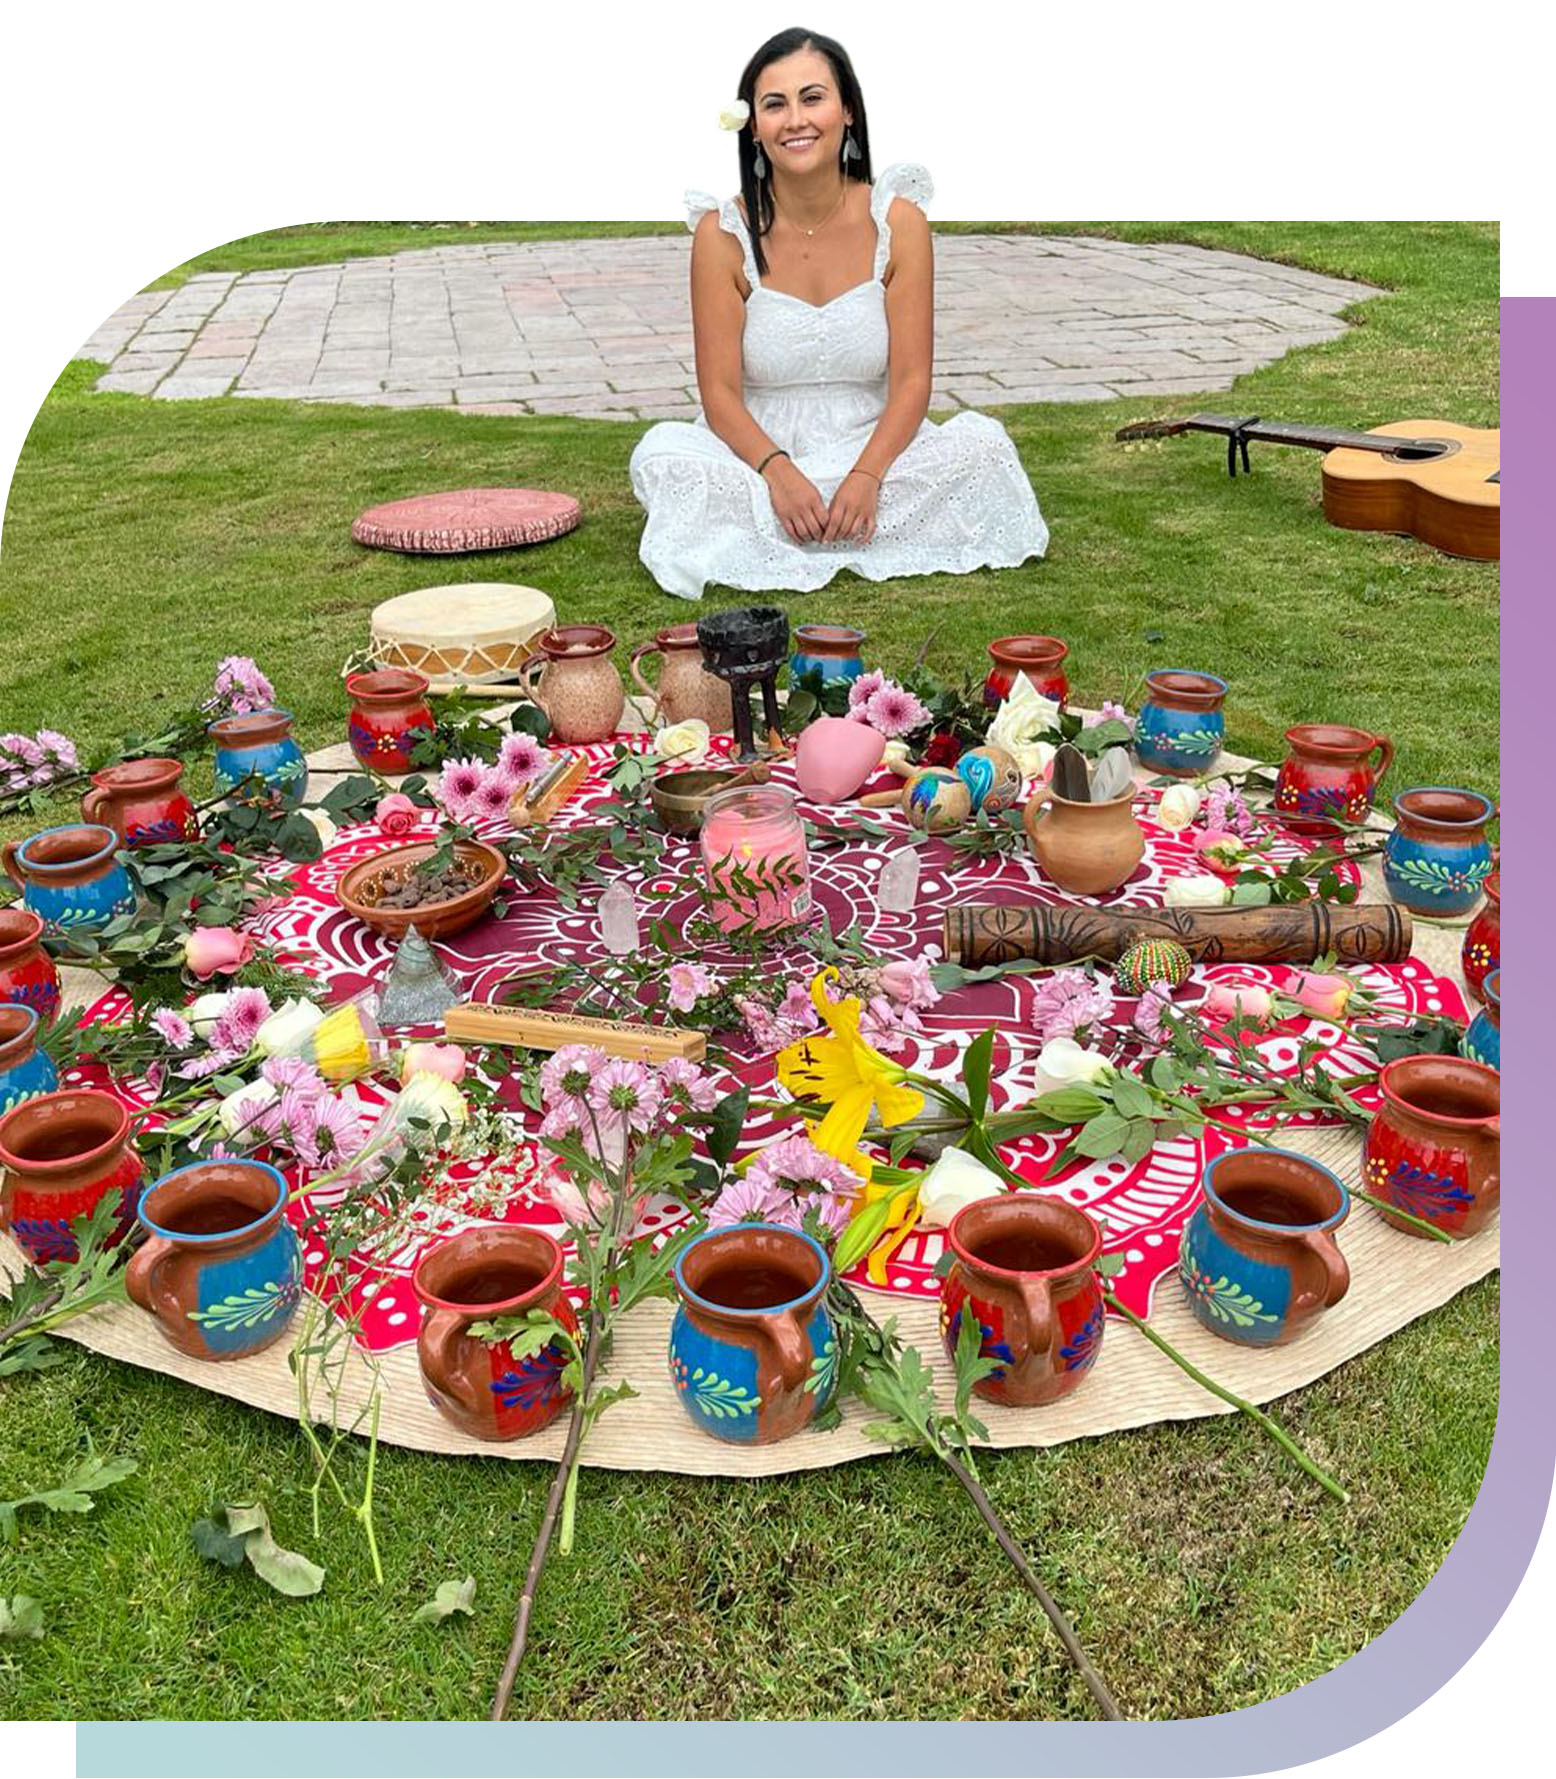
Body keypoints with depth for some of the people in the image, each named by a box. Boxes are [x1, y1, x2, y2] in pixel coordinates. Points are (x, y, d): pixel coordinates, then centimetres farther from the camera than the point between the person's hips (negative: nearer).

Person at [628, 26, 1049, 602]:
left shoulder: (897, 221, -4)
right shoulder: (724, 233, -7)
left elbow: (912, 380, -8)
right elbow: (720, 393, -10)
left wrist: (867, 475, -26)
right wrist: (778, 472, -29)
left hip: (871, 448, 1)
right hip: (758, 455, -1)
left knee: (983, 442, -24)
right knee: (662, 454, -30)